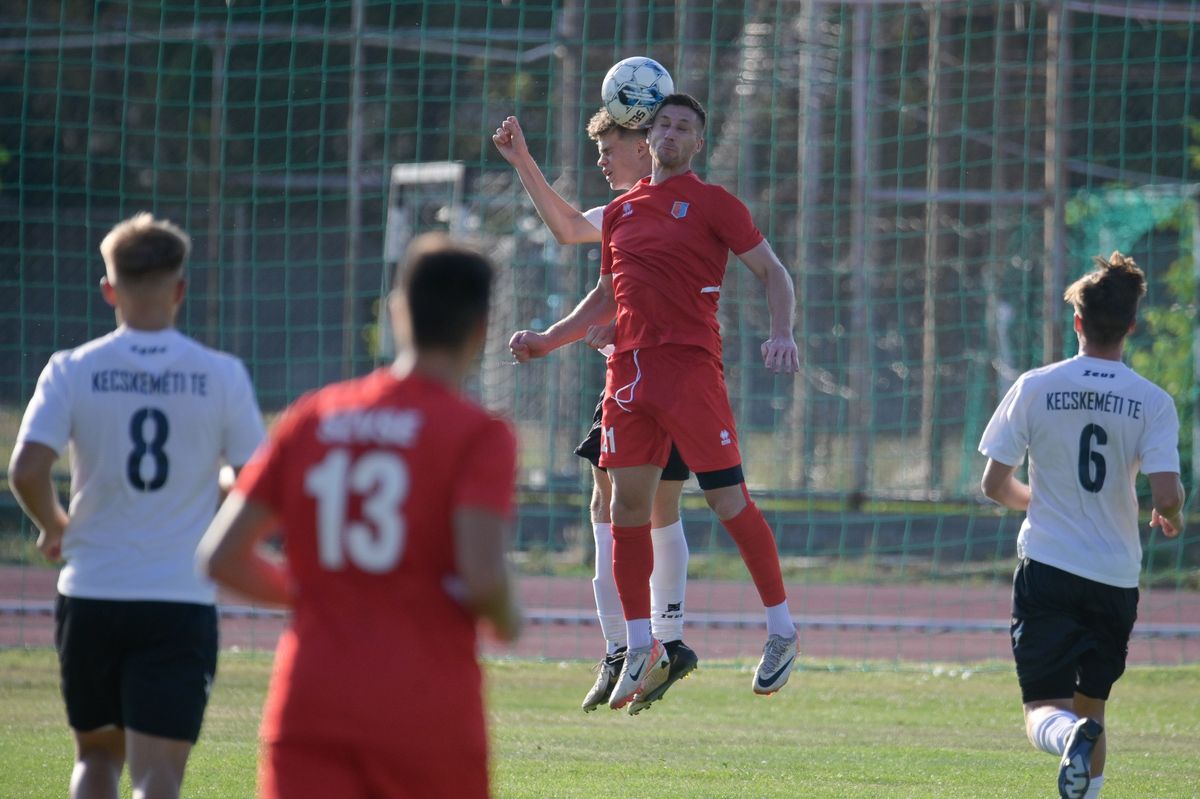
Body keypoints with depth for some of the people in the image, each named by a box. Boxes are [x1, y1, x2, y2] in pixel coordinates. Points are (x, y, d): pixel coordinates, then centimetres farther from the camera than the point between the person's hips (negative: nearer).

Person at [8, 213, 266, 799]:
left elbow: (25, 471, -13)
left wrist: (55, 526, 8)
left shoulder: (72, 371, -3)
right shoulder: (221, 376, -2)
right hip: (182, 602, -1)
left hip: (91, 597, 1)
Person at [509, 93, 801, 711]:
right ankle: (640, 651, 9)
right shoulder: (620, 211, 18)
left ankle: (781, 629, 4)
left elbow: (772, 272, 1)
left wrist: (781, 334, -15)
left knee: (727, 499, -8)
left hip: (689, 363, -5)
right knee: (627, 504, 1)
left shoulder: (711, 203, 2)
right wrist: (547, 341, 19)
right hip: (628, 369, 5)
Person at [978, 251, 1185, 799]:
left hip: (1046, 568, -1)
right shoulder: (1152, 402, -5)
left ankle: (1069, 735, -35)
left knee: (1044, 710, -2)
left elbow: (994, 485, 0)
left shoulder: (1034, 388, -4)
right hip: (1115, 577, 1)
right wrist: (1171, 519, 12)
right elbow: (1167, 494, -13)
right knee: (1091, 706, 19)